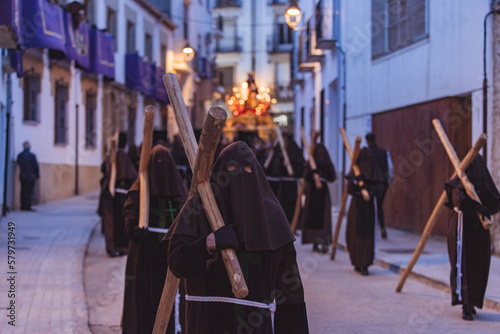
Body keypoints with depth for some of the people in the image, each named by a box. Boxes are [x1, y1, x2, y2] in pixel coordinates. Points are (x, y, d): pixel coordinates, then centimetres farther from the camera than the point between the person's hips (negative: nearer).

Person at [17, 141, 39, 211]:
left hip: (22, 176, 5)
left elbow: (19, 164, 10)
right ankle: (28, 207, -4)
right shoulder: (32, 155, -12)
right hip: (30, 176, -5)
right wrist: (37, 175, 1)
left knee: (23, 192, 10)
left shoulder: (19, 155, 3)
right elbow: (35, 166, -9)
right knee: (29, 192, -2)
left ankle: (23, 206, 10)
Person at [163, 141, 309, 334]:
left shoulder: (270, 214, 7)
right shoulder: (199, 207, 0)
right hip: (210, 317, -2)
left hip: (255, 319, 2)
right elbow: (176, 262, -9)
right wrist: (208, 243, -26)